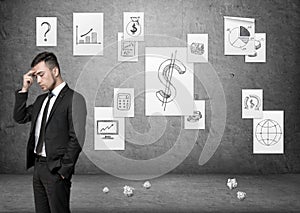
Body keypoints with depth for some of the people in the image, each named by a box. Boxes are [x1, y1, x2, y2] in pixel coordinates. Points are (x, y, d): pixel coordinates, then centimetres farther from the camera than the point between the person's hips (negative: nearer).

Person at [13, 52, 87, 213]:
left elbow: (76, 139, -14)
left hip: (55, 169, -7)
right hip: (38, 166, 7)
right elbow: (19, 118, 17)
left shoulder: (73, 99, -10)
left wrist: (64, 171, -15)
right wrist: (24, 89, 8)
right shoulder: (41, 99, 16)